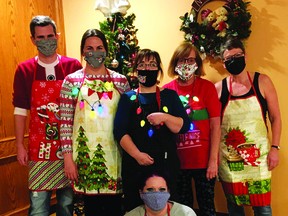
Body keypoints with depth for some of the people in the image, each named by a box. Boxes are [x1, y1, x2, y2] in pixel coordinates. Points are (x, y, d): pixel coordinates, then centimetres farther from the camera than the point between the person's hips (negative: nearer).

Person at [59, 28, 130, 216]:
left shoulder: (120, 80, 4)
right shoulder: (71, 81, -1)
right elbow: (65, 123, -2)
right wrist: (68, 157, -5)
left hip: (113, 152, 2)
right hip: (85, 152, -1)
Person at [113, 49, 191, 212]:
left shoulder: (170, 95, 8)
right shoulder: (128, 98, 6)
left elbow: (184, 126, 0)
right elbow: (120, 131, -4)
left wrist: (165, 117, -18)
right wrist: (137, 154, -15)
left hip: (166, 163, 0)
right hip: (135, 165, 0)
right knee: (135, 207, 8)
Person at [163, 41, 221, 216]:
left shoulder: (207, 87, -4)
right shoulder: (167, 90, 0)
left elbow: (215, 125, -6)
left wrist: (213, 160, -10)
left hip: (204, 160, -2)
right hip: (177, 161, 2)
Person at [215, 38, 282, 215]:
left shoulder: (262, 81, -3)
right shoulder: (219, 88, -2)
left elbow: (275, 117, 1)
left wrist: (275, 147, -5)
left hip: (257, 155, -1)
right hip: (229, 158, 1)